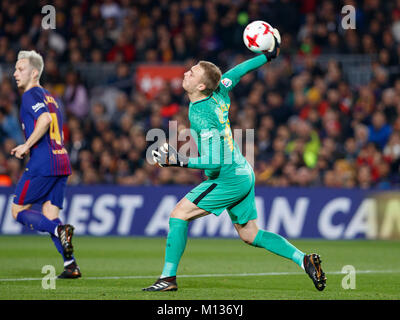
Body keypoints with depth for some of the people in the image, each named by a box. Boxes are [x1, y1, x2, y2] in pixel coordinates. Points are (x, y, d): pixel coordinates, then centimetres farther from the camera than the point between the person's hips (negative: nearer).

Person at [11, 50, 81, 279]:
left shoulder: (32, 95, -6)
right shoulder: (49, 97, 22)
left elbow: (45, 119, -24)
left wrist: (27, 145, -16)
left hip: (42, 165, -8)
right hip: (62, 162, 8)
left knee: (18, 211, 1)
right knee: (50, 216, 8)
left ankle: (59, 230, -22)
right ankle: (71, 266, -5)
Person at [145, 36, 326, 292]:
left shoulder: (201, 116, -24)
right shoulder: (219, 92, 0)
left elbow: (214, 161, -26)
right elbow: (238, 71, 18)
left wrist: (179, 162, -27)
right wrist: (268, 56, 29)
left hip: (228, 180, -9)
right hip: (243, 174, 9)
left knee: (179, 214, -6)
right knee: (250, 234, 15)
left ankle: (169, 277, -5)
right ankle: (305, 260, 11)